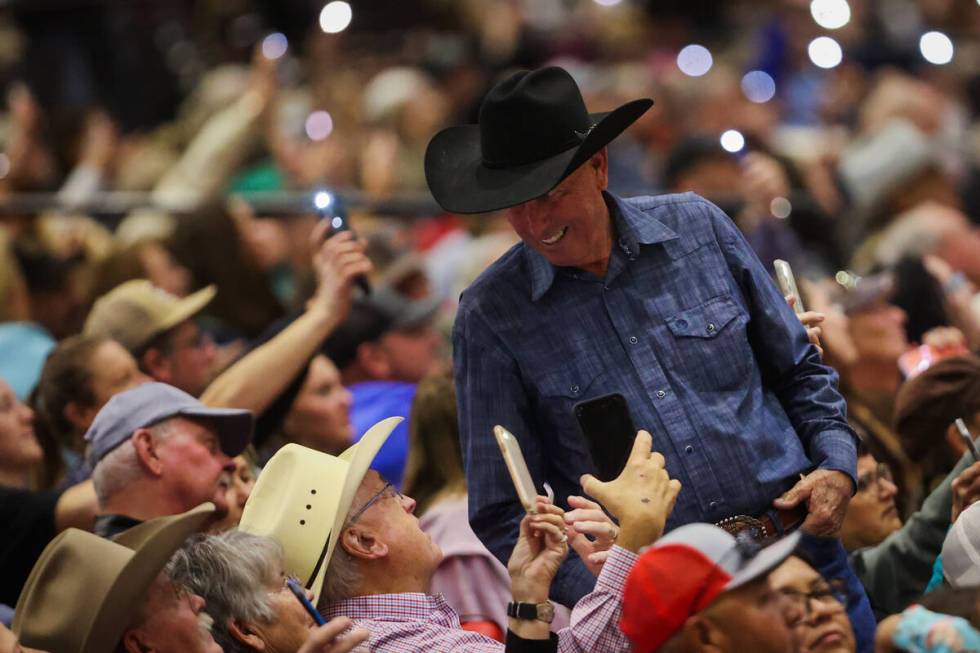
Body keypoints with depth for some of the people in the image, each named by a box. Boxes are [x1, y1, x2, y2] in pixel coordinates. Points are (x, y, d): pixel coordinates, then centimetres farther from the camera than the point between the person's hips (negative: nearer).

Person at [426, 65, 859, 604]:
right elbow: (504, 513, -1)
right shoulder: (489, 317, -1)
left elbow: (798, 371, 16)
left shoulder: (697, 227, 6)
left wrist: (836, 466, -1)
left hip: (797, 540, 0)